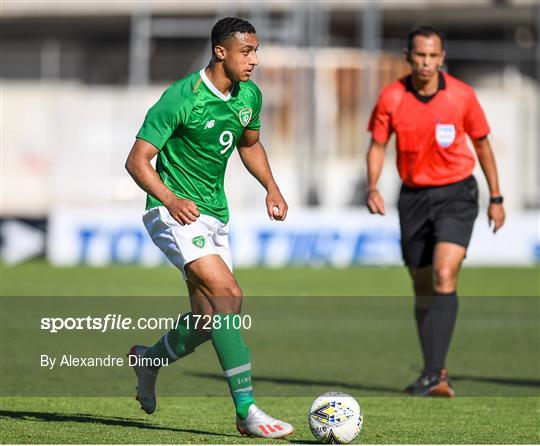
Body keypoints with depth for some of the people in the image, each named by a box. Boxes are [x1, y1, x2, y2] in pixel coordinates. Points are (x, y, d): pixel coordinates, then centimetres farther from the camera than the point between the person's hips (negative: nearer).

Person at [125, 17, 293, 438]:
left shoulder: (249, 95, 4)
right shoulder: (181, 98, -18)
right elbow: (137, 160, -17)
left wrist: (272, 188, 10)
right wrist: (170, 199, -33)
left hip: (215, 216, 8)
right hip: (175, 213, -8)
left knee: (211, 319, 8)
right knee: (227, 294, -24)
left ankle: (148, 359, 39)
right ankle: (247, 410, -26)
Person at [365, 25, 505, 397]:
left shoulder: (462, 95, -9)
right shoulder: (392, 97, -6)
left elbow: (482, 143, 4)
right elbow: (378, 146, 3)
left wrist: (496, 198, 6)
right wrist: (373, 187, -15)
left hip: (457, 193, -3)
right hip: (414, 196, 3)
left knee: (444, 276, -20)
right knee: (423, 288, 7)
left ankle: (434, 374, -23)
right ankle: (437, 375, 17)